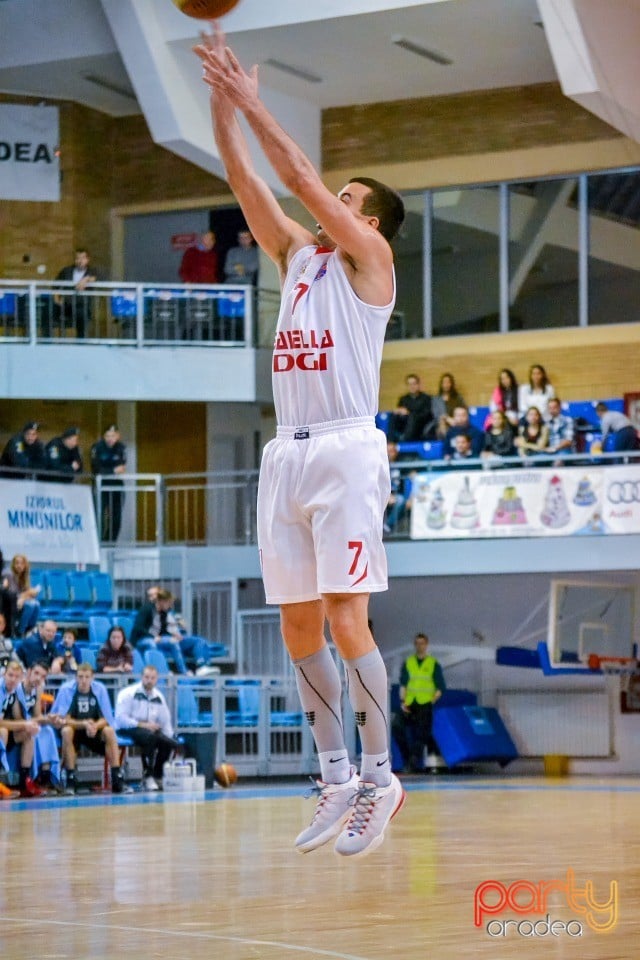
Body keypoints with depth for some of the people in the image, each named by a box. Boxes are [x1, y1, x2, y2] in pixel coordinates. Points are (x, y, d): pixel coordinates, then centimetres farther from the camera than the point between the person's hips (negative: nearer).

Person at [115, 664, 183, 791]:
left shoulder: (159, 697, 12)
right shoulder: (128, 694, -6)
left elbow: (165, 722, 16)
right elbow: (120, 719, -13)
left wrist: (169, 737, 0)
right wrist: (142, 724, -19)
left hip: (151, 730, 6)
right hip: (129, 729, -6)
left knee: (168, 742, -21)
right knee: (150, 736, -36)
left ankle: (156, 776, -6)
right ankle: (147, 776, -26)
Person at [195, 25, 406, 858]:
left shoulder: (370, 254, 1)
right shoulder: (298, 254, 19)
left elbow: (301, 176, -6)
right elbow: (248, 183, 14)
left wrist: (249, 101, -2)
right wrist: (222, 102, 6)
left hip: (345, 451, -7)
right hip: (286, 453, 7)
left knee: (346, 622, -10)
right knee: (299, 628, 5)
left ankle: (380, 777, -3)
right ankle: (337, 780, 11)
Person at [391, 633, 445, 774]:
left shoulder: (434, 664, 6)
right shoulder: (408, 663, 12)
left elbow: (441, 687, 6)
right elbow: (403, 684, 7)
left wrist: (432, 701, -5)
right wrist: (403, 701, -5)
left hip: (425, 705, -2)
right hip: (409, 704, 2)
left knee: (421, 734, -7)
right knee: (397, 725, -18)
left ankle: (415, 764, -3)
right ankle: (407, 755, -5)